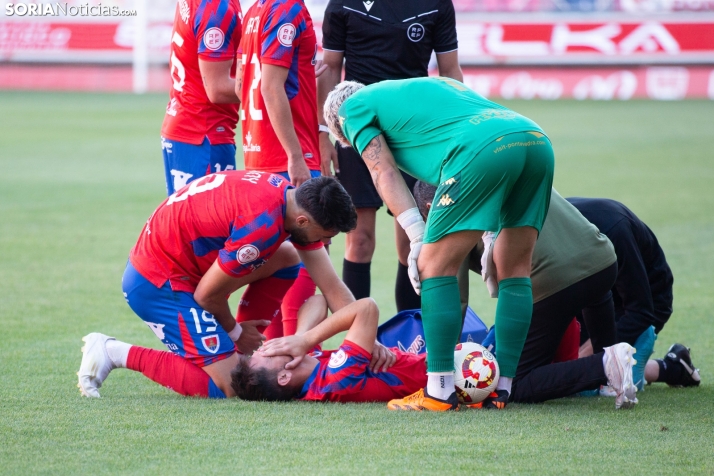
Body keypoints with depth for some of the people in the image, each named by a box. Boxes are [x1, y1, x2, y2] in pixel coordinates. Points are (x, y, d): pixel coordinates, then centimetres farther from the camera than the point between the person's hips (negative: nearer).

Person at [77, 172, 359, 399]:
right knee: (228, 386, -11)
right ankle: (113, 353, -5)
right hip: (157, 283, -10)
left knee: (287, 256, 9)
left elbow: (333, 288, 4)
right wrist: (234, 331, 1)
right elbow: (207, 295, -18)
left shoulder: (300, 205, -1)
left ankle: (245, 353, 12)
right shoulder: (262, 224, -30)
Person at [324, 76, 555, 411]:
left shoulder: (353, 107, 21)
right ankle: (502, 386, 17)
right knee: (515, 269, 16)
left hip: (483, 147, -7)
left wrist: (418, 236, 2)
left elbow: (384, 173, 9)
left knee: (435, 266, 2)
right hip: (536, 138, 7)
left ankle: (440, 390, 0)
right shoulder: (429, 83, 41)